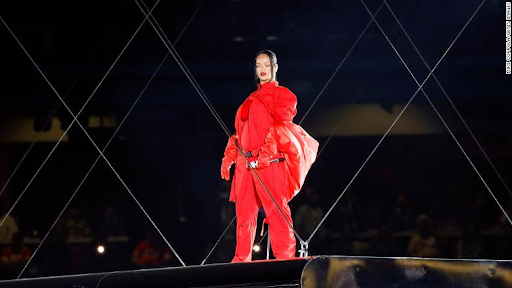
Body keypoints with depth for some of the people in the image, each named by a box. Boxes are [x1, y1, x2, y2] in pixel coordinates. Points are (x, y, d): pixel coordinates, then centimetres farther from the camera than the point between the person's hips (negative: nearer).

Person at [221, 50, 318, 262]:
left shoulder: (282, 94, 5)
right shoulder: (251, 100, 24)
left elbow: (282, 126, -8)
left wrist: (266, 153, -21)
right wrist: (229, 157, 15)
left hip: (269, 162, -7)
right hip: (246, 163, 7)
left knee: (275, 209, -12)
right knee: (244, 211, 5)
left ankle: (285, 256, -14)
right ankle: (241, 259, 8)